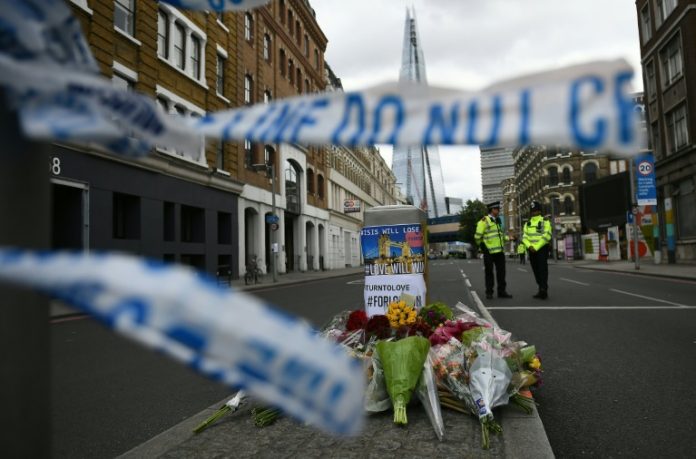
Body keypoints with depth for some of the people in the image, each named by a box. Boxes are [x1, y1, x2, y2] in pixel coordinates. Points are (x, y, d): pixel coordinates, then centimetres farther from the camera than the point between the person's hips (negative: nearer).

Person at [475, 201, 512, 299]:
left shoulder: (497, 221, 14)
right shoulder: (484, 221, -10)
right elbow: (477, 237, -10)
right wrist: (482, 246, -3)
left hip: (499, 251, 7)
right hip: (489, 252, -7)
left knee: (501, 271, 7)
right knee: (489, 272, 3)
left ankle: (501, 291, 16)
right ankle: (489, 292, 13)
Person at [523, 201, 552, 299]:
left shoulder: (545, 222, -2)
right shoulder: (527, 224, 13)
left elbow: (546, 236, -12)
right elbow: (524, 237, 6)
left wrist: (536, 247, -17)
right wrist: (529, 246, -12)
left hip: (542, 249, -5)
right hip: (532, 250, 6)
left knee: (542, 269, -12)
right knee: (536, 270, 8)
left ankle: (544, 290, -15)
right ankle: (541, 290, 16)